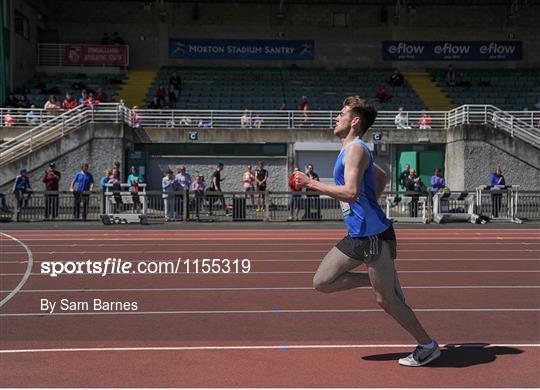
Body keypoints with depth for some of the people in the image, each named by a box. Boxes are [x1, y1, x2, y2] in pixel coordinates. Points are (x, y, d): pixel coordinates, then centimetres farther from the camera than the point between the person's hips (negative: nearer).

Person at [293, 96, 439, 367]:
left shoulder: (355, 149, -14)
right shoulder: (353, 150, 16)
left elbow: (350, 192, -27)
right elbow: (382, 177, 30)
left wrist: (311, 183, -20)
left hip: (374, 235, -10)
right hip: (358, 235, 10)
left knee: (386, 299, -1)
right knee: (322, 282, 7)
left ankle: (428, 346, 16)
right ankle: (377, 279, 13)